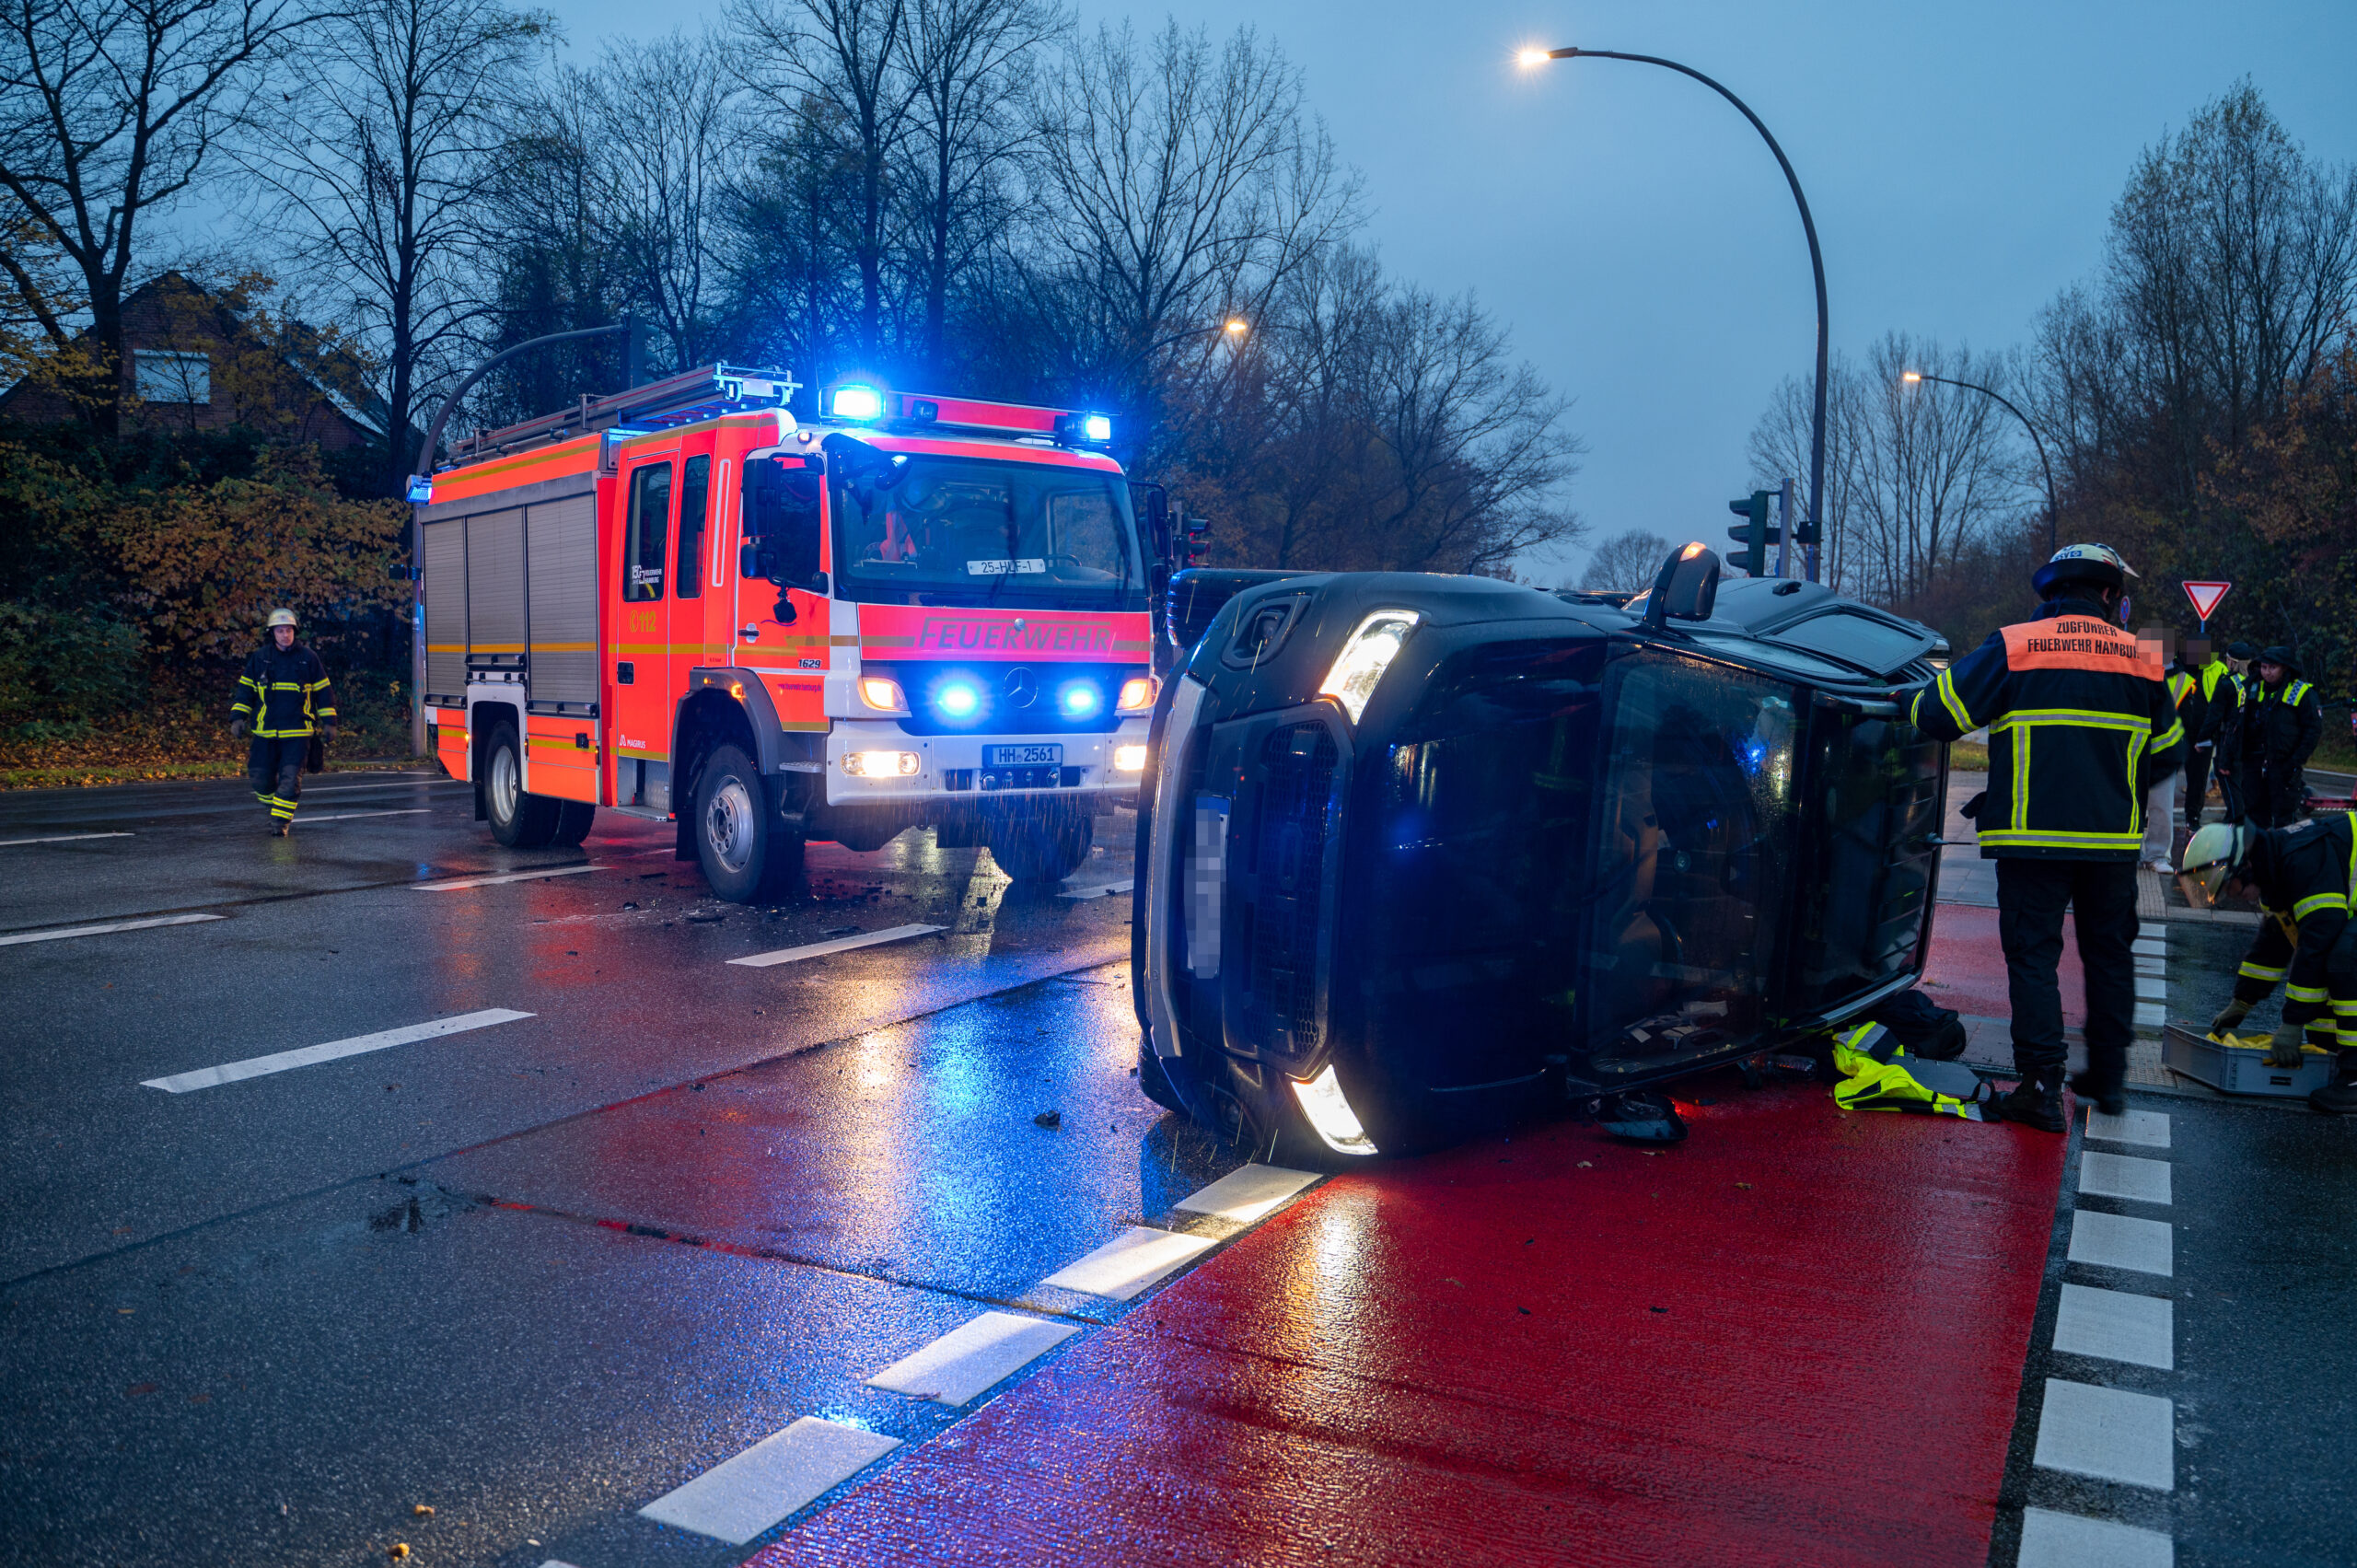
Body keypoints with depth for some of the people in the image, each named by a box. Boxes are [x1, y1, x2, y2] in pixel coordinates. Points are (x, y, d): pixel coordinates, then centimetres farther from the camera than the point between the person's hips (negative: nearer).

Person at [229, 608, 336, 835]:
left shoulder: (308, 658, 2)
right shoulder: (259, 658, 6)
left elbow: (323, 691, 9)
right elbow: (245, 689, 13)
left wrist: (329, 722, 6)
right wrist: (238, 718, 5)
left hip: (298, 731, -2)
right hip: (266, 730, 2)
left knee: (291, 776, -8)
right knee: (261, 776, 4)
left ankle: (281, 820, 0)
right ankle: (270, 802, 32)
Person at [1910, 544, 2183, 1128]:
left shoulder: (2012, 648, -7)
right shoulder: (2141, 661, 5)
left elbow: (1937, 713, -9)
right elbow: (2168, 751, 15)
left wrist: (1917, 700, 14)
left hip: (2033, 838, -3)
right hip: (2114, 841, 4)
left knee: (2033, 955, 1)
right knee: (2109, 953, 17)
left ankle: (2041, 1088, -1)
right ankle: (2108, 1076, 26)